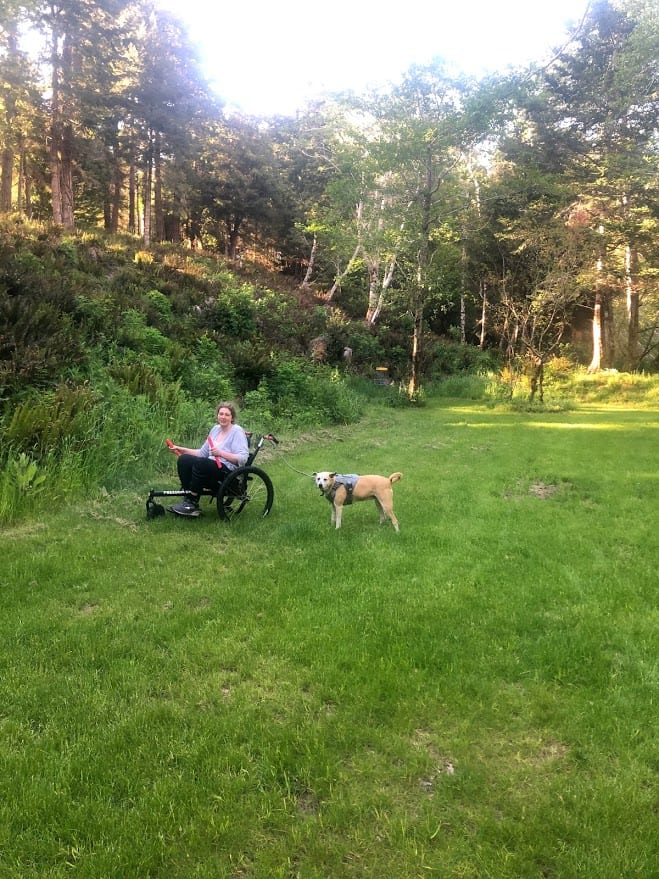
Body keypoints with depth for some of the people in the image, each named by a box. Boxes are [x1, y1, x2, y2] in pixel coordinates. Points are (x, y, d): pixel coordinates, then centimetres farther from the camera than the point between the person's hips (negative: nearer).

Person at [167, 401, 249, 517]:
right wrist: (181, 449, 12)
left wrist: (220, 453, -25)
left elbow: (242, 458, -15)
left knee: (200, 463, -33)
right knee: (183, 459, -14)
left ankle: (192, 503, -21)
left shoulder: (237, 431, -5)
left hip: (228, 471, -7)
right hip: (211, 467, 7)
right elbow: (203, 453, 21)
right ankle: (189, 499, -14)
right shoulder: (215, 429, 17)